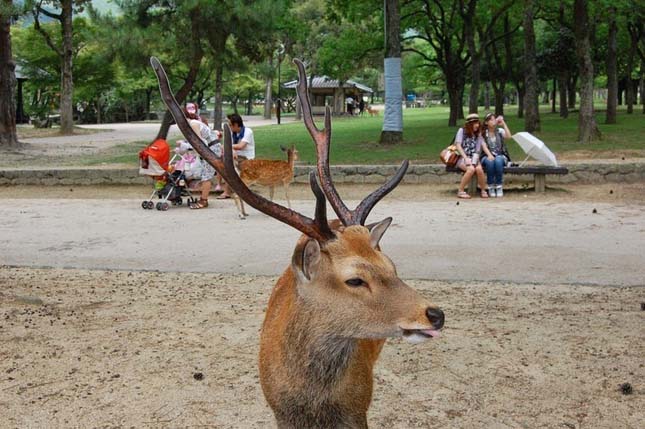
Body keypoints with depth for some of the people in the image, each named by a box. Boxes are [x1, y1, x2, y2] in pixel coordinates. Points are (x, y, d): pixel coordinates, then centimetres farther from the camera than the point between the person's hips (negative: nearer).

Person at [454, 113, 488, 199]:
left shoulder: (478, 134, 13)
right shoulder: (462, 131, 2)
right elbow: (458, 145, -8)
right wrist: (466, 158, -17)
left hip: (473, 158, 3)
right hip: (462, 158, -3)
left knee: (479, 169, -31)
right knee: (471, 169, -34)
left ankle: (483, 191, -13)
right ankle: (460, 191, -22)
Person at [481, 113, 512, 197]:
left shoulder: (500, 131, 9)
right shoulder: (483, 133, 7)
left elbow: (509, 136, -12)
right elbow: (484, 146, -8)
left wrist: (503, 123, -10)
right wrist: (489, 155, -26)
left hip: (501, 156, 0)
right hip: (487, 156, 0)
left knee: (498, 161, -36)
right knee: (490, 161, -37)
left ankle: (499, 187, -30)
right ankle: (491, 187, -28)